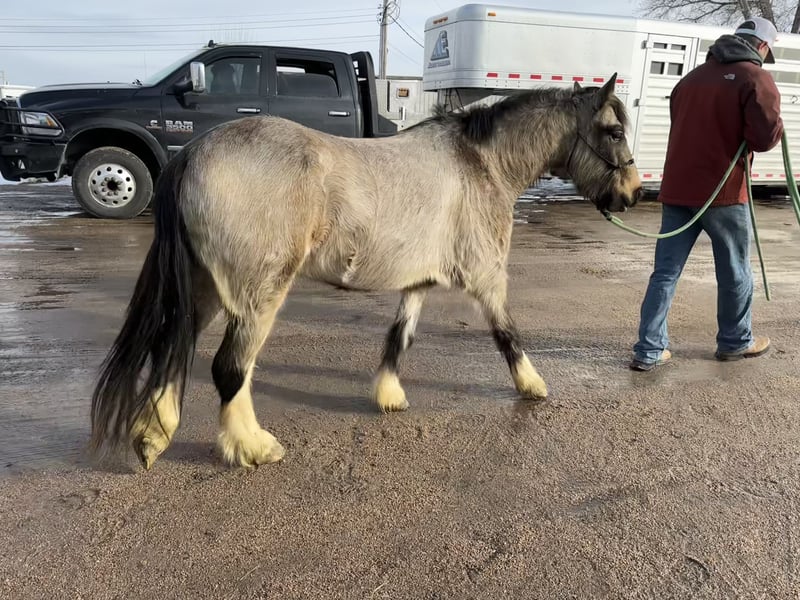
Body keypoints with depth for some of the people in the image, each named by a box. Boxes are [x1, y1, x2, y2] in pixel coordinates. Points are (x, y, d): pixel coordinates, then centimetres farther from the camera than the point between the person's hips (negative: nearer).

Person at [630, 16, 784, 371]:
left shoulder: (692, 77, 16)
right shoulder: (755, 78, -4)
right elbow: (766, 137, -13)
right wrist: (777, 130, 7)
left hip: (676, 189, 5)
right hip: (721, 192, -5)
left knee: (665, 272, 5)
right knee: (735, 271, 13)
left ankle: (649, 350, 3)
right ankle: (735, 341, 29)